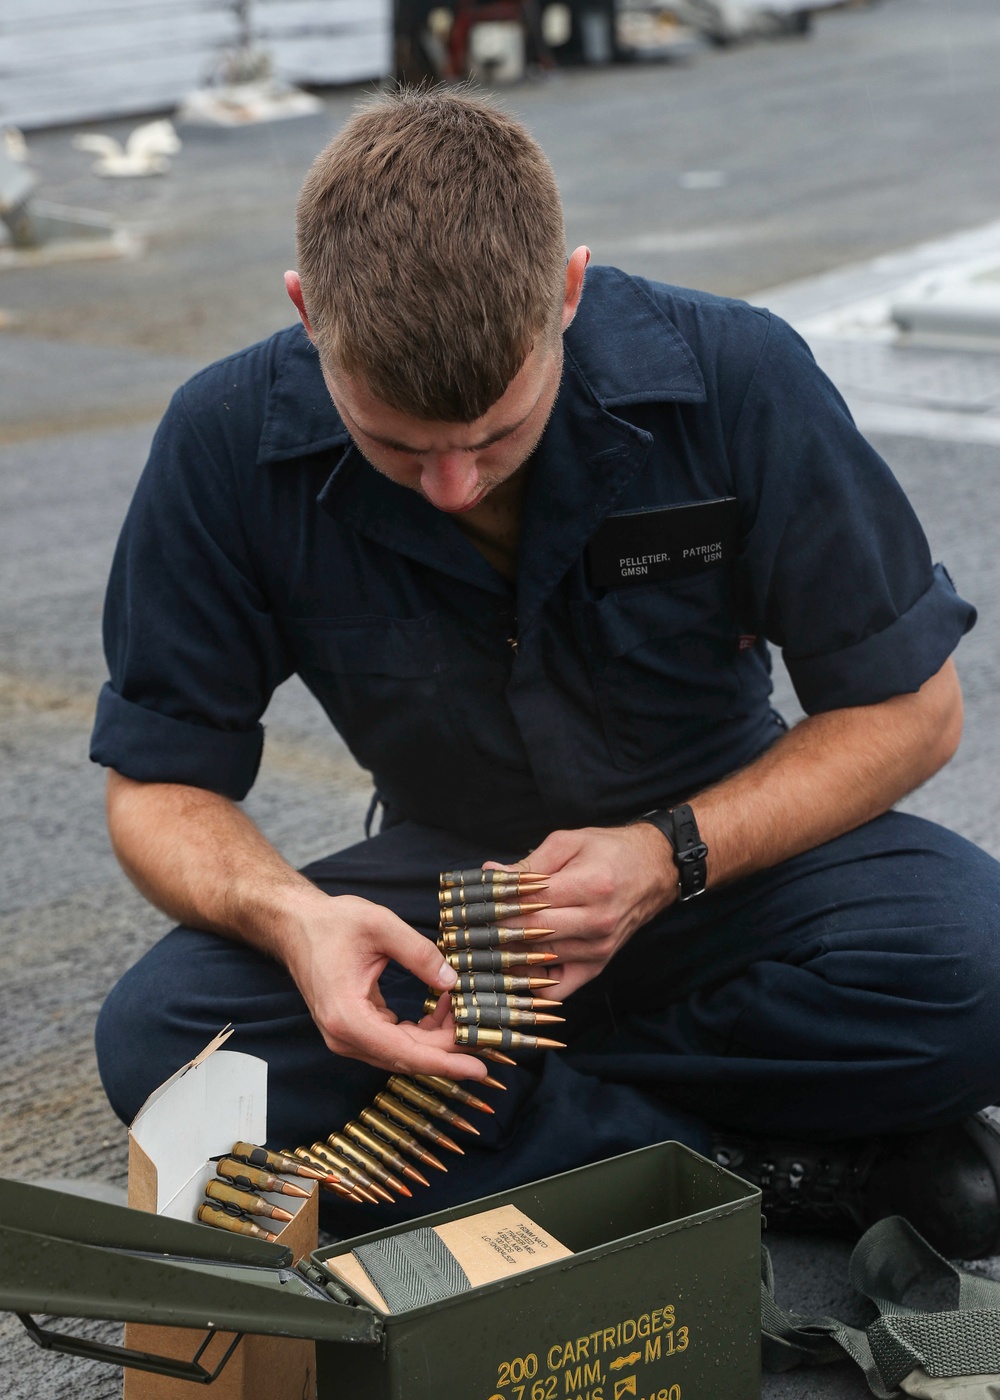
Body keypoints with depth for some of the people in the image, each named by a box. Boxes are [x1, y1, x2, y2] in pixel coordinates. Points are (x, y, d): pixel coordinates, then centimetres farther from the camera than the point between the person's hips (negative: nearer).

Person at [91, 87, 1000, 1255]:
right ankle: (785, 1169, -22)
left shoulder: (735, 379, -21)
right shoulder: (228, 444, -18)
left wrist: (670, 855, -26)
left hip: (723, 852, -2)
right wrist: (292, 916, -30)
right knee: (156, 1040, -28)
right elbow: (157, 782, -8)